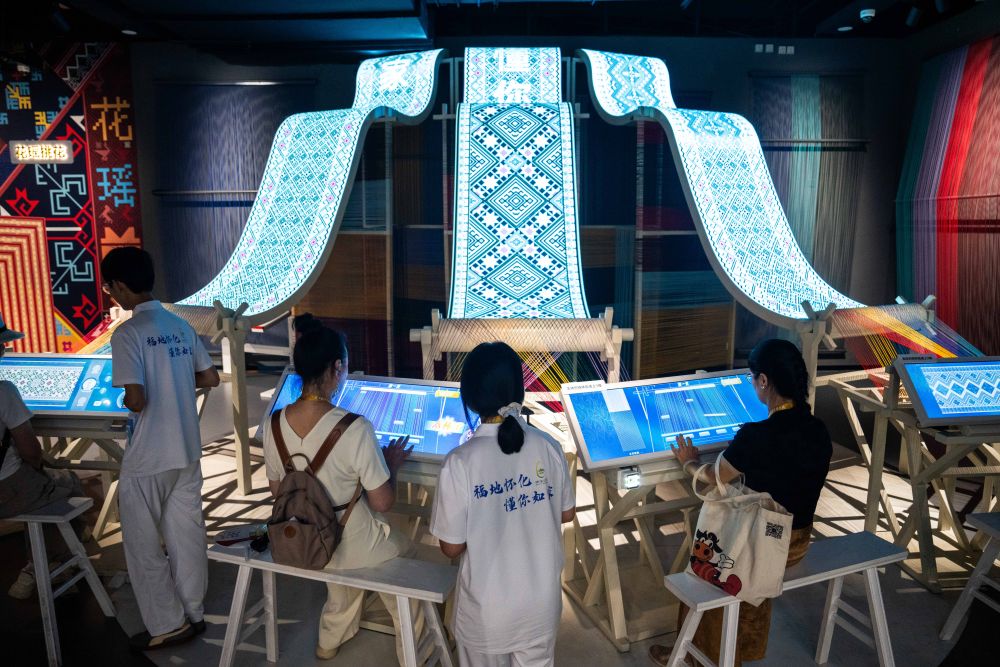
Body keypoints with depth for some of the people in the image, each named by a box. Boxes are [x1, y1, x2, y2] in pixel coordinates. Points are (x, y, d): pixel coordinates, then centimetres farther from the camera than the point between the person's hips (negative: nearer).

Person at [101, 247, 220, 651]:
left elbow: (136, 400, -23)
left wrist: (126, 400, -1)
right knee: (187, 535, 16)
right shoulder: (181, 326, 4)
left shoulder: (127, 333, -16)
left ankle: (166, 625, 19)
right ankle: (192, 614, 28)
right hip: (187, 452, 7)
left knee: (143, 544, 10)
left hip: (147, 460, -6)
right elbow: (210, 379, 10)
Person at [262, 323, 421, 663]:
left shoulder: (274, 424, -14)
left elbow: (277, 491, 2)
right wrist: (392, 462, -3)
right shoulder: (356, 429, -31)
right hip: (358, 548, -5)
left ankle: (329, 642, 60)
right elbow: (383, 502, -20)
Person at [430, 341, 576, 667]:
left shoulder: (460, 462, -25)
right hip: (542, 598, 3)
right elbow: (567, 514, 1)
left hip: (488, 606, -3)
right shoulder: (548, 447, -14)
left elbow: (452, 547, -15)